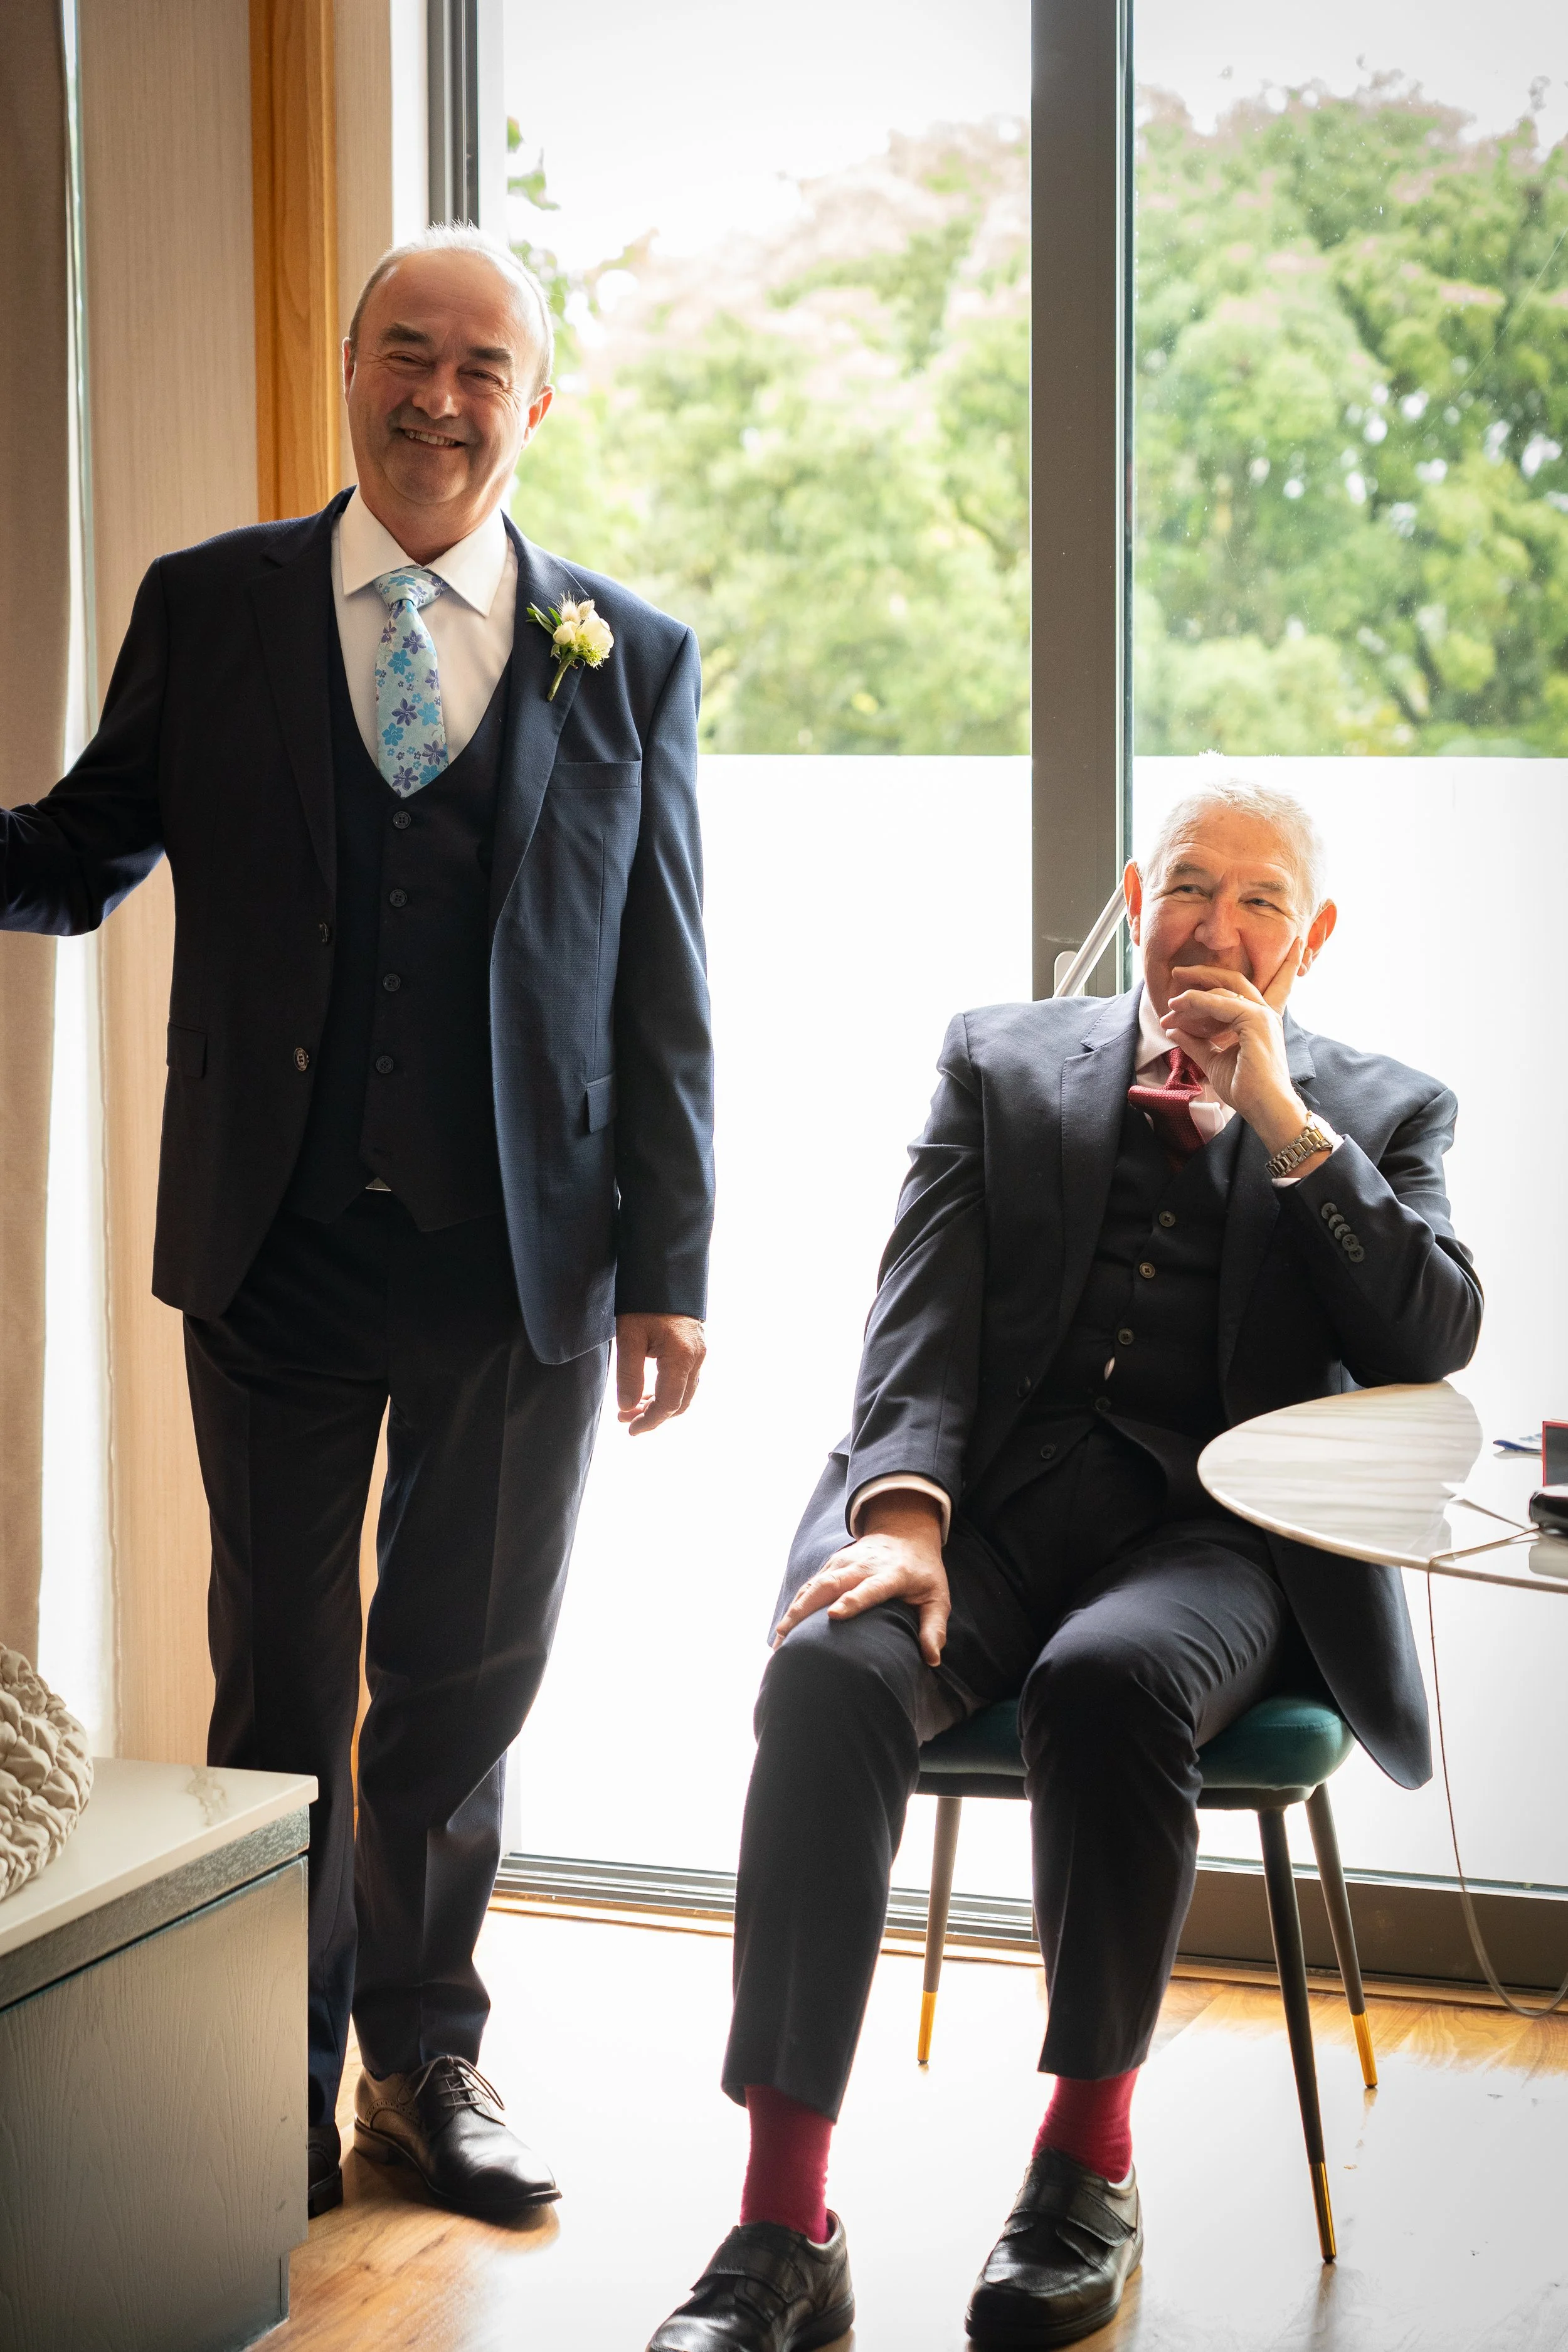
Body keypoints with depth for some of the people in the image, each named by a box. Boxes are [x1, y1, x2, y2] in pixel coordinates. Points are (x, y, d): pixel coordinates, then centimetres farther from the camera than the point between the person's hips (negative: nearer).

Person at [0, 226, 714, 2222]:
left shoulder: (628, 659, 5)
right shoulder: (207, 611, 5)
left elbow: (663, 992, 4)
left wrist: (668, 1269, 1)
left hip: (521, 1265, 0)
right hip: (280, 1247, 0)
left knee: (462, 1684, 11)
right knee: (278, 1679, 9)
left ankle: (424, 2060, 29)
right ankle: (280, 2083, 23)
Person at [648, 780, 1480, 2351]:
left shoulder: (1381, 1113, 18)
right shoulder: (1001, 1060, 20)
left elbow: (1435, 1340, 2)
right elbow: (924, 1310, 7)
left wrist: (1287, 1124, -3)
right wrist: (902, 1513, -12)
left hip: (1216, 1532, -1)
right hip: (992, 1507, 1)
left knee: (1109, 1680, -37)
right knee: (830, 1674, -31)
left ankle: (1090, 2156, -16)